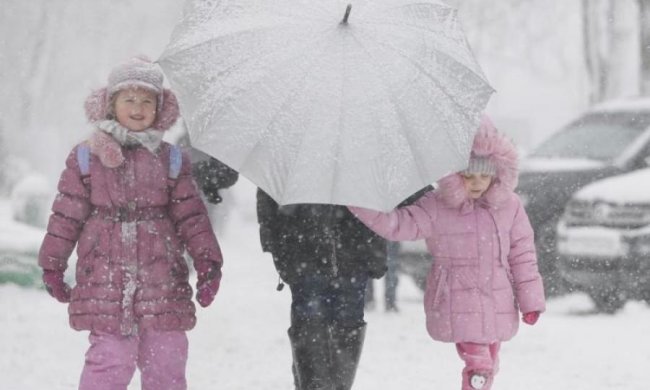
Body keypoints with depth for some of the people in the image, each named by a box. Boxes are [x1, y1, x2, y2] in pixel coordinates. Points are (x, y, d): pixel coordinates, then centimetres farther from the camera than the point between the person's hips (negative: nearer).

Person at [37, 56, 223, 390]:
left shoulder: (172, 161, 9)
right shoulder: (86, 158, 4)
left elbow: (191, 216, 9)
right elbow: (66, 215, 6)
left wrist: (207, 260, 2)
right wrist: (52, 265, 7)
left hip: (162, 281, 2)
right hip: (104, 281, -2)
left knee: (166, 361, 4)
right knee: (110, 359, -7)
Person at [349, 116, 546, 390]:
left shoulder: (508, 206, 0)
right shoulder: (436, 209, -8)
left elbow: (522, 254, 5)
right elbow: (397, 223, -14)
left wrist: (530, 299, 4)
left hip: (497, 304, 4)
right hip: (457, 304, -4)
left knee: (488, 365, 17)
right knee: (478, 364, -16)